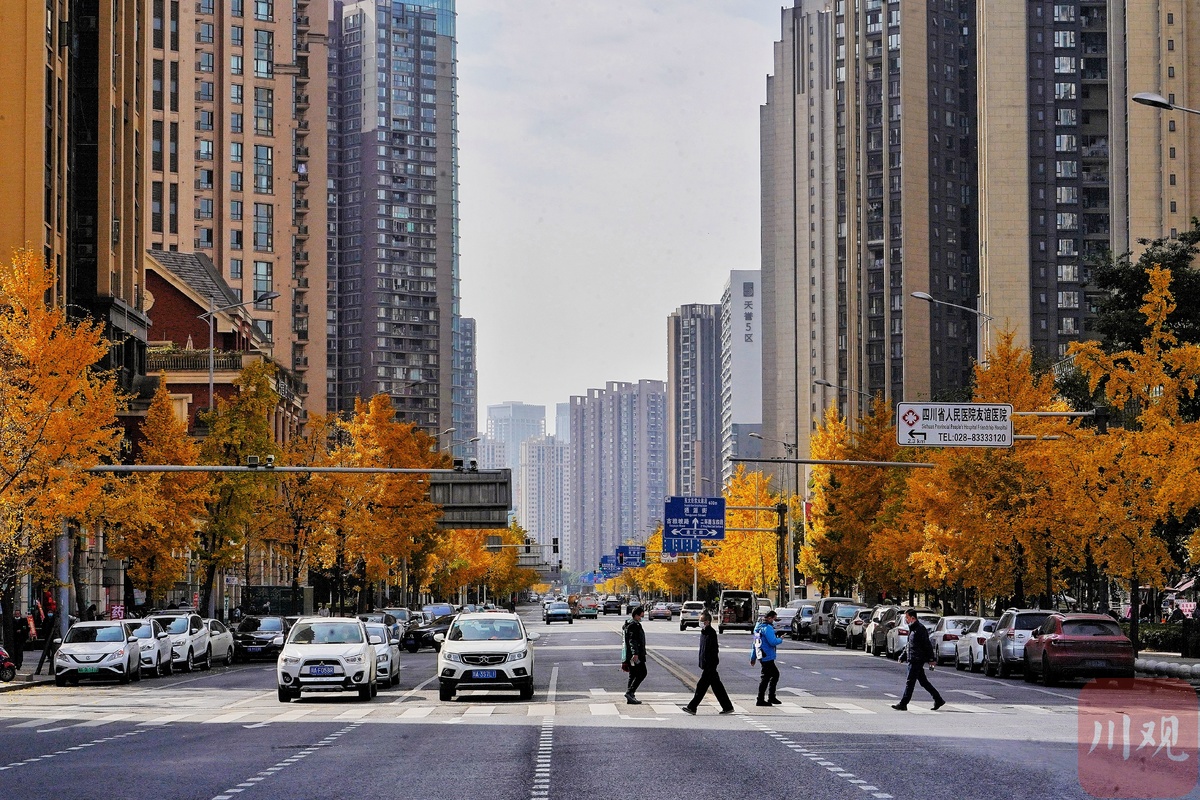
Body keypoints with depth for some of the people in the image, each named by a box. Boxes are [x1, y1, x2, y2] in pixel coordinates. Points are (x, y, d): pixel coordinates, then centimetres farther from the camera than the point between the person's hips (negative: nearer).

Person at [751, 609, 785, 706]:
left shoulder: (758, 627, 15)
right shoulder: (767, 628, -17)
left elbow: (755, 643, 20)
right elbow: (773, 642, -23)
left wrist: (753, 657, 24)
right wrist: (780, 639, -2)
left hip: (761, 655, 10)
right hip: (767, 657, -10)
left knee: (775, 674, 18)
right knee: (765, 677, -3)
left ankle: (771, 697, 19)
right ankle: (760, 700, 0)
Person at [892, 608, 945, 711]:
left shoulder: (920, 629, -14)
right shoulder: (912, 629, 17)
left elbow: (927, 645, -16)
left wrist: (931, 660, -17)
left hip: (917, 660, -10)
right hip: (913, 660, 10)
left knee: (910, 682, -8)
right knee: (923, 682, 13)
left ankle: (903, 704, -7)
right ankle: (938, 700, 18)